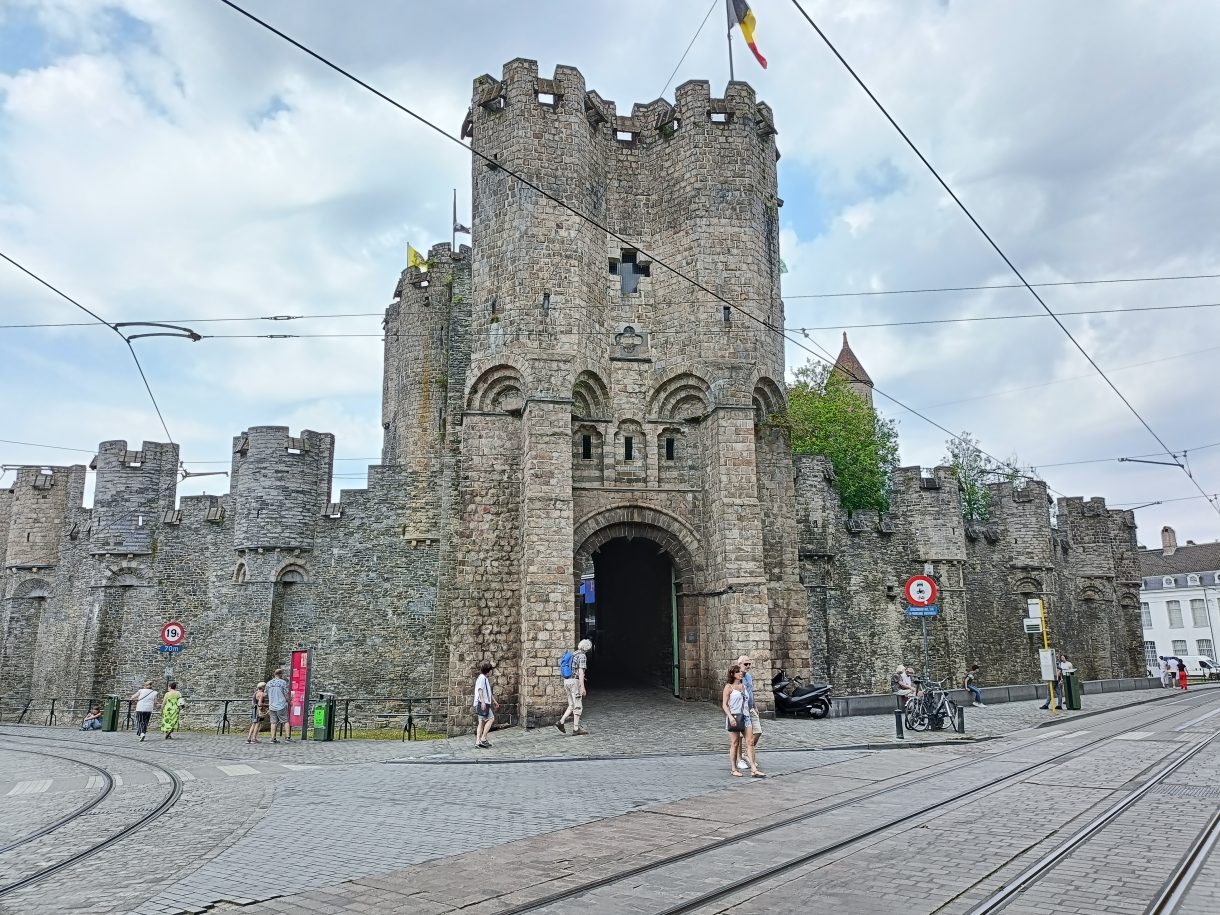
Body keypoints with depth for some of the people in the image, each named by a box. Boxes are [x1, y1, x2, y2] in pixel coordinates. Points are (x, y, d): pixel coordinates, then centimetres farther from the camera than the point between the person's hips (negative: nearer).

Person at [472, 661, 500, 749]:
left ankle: (478, 741, 3)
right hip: (482, 702, -10)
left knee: (482, 721, 6)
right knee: (491, 718, -10)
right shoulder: (482, 677, -9)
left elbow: (488, 692, 29)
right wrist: (482, 702, -26)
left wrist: (494, 701, 31)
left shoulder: (485, 678, 22)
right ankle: (483, 738, -10)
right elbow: (480, 690, -19)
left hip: (485, 703, 10)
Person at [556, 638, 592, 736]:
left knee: (572, 705, 15)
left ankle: (560, 722, 4)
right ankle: (576, 729, 3)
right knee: (578, 706, 0)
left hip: (567, 681, 8)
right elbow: (581, 672, -19)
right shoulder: (582, 656, -11)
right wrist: (582, 687, -20)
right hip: (575, 681, -8)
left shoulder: (573, 655, 16)